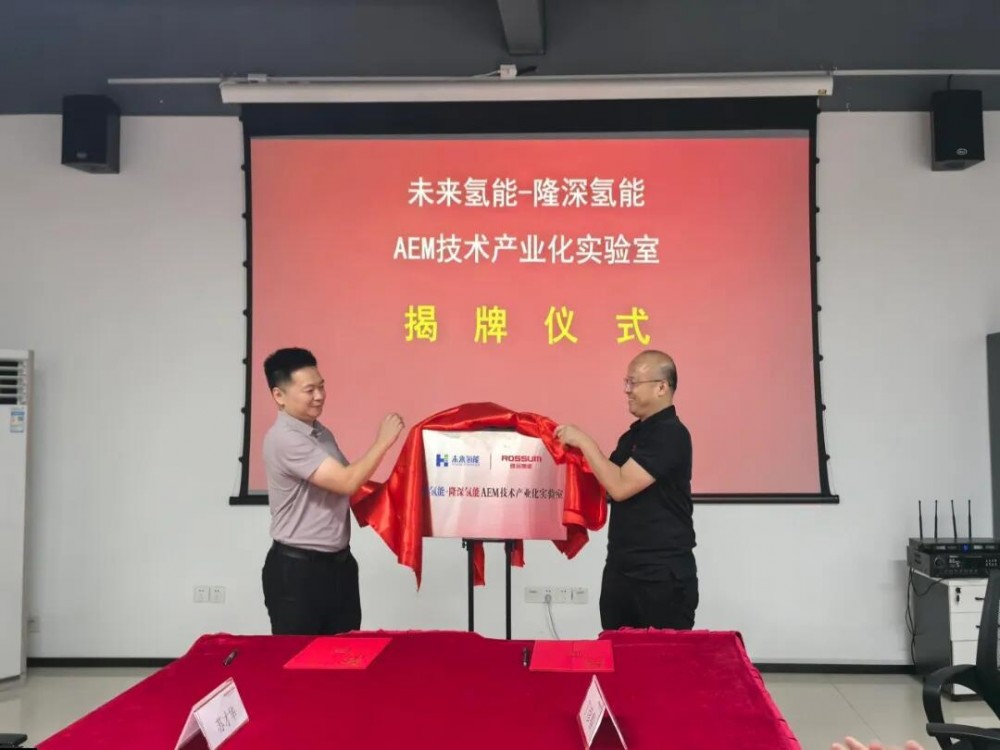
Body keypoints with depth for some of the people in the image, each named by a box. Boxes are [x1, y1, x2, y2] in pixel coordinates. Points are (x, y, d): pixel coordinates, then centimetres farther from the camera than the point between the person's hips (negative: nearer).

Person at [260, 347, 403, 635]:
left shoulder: (322, 433, 8)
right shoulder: (283, 438, -20)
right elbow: (346, 482, -25)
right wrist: (382, 442, -15)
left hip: (339, 563, 8)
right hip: (296, 569, -8)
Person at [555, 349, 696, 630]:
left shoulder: (670, 434, -16)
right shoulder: (635, 432, 13)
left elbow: (620, 486, -23)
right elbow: (607, 483, 21)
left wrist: (584, 442, -15)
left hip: (663, 575, -9)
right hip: (621, 570, 9)